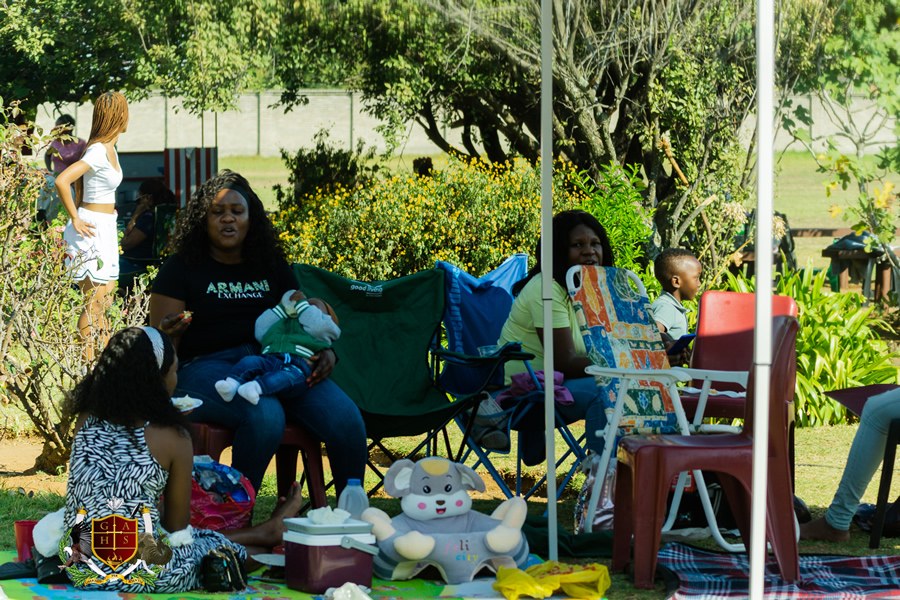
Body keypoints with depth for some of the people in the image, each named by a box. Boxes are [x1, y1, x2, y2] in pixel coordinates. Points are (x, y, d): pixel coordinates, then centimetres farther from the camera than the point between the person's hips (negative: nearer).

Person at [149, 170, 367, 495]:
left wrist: (327, 352, -1)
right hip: (208, 366, -4)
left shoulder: (272, 267, 21)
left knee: (345, 417, -24)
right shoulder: (180, 269, 9)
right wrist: (169, 332, -21)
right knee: (265, 415, -38)